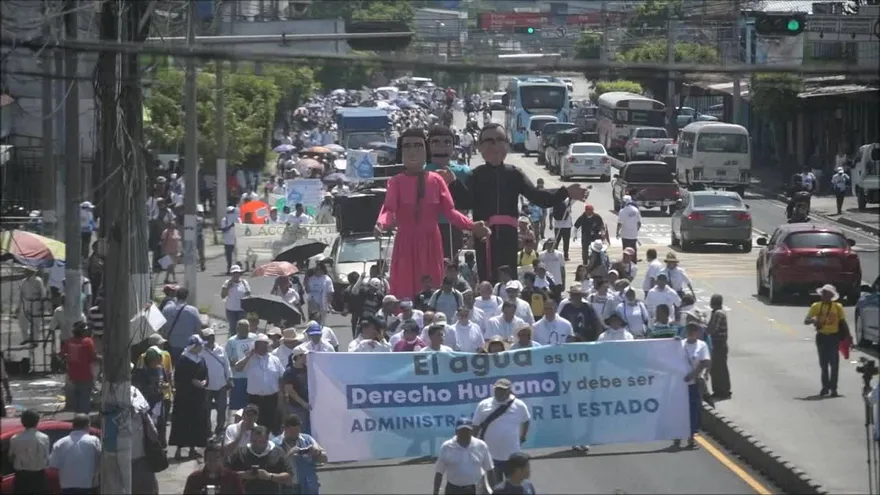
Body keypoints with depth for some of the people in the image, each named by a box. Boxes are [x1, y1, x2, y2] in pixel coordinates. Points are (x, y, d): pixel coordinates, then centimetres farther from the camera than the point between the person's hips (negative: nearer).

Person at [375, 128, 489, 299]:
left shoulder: (436, 180, 3)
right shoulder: (396, 182, -2)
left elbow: (449, 211, 1)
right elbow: (389, 209, -15)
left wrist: (471, 226, -15)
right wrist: (381, 224, -38)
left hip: (431, 244, 2)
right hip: (406, 243, -2)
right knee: (405, 292, -3)